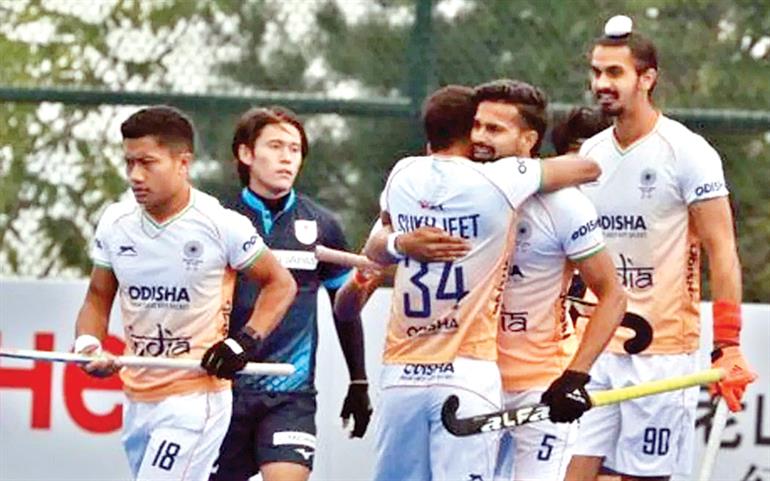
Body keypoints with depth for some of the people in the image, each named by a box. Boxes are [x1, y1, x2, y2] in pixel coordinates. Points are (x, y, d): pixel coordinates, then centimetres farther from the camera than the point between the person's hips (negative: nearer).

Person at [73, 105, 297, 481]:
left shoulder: (221, 225, -11)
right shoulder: (115, 223, 3)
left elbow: (281, 285, 1)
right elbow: (99, 297, 14)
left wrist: (244, 341, -13)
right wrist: (87, 343, -7)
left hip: (197, 397, -6)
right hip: (137, 401, 6)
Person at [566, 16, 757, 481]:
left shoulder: (687, 152, -7)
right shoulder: (590, 154, 11)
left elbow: (722, 251, -9)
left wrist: (728, 345, -15)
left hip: (662, 350, -6)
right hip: (594, 346, 6)